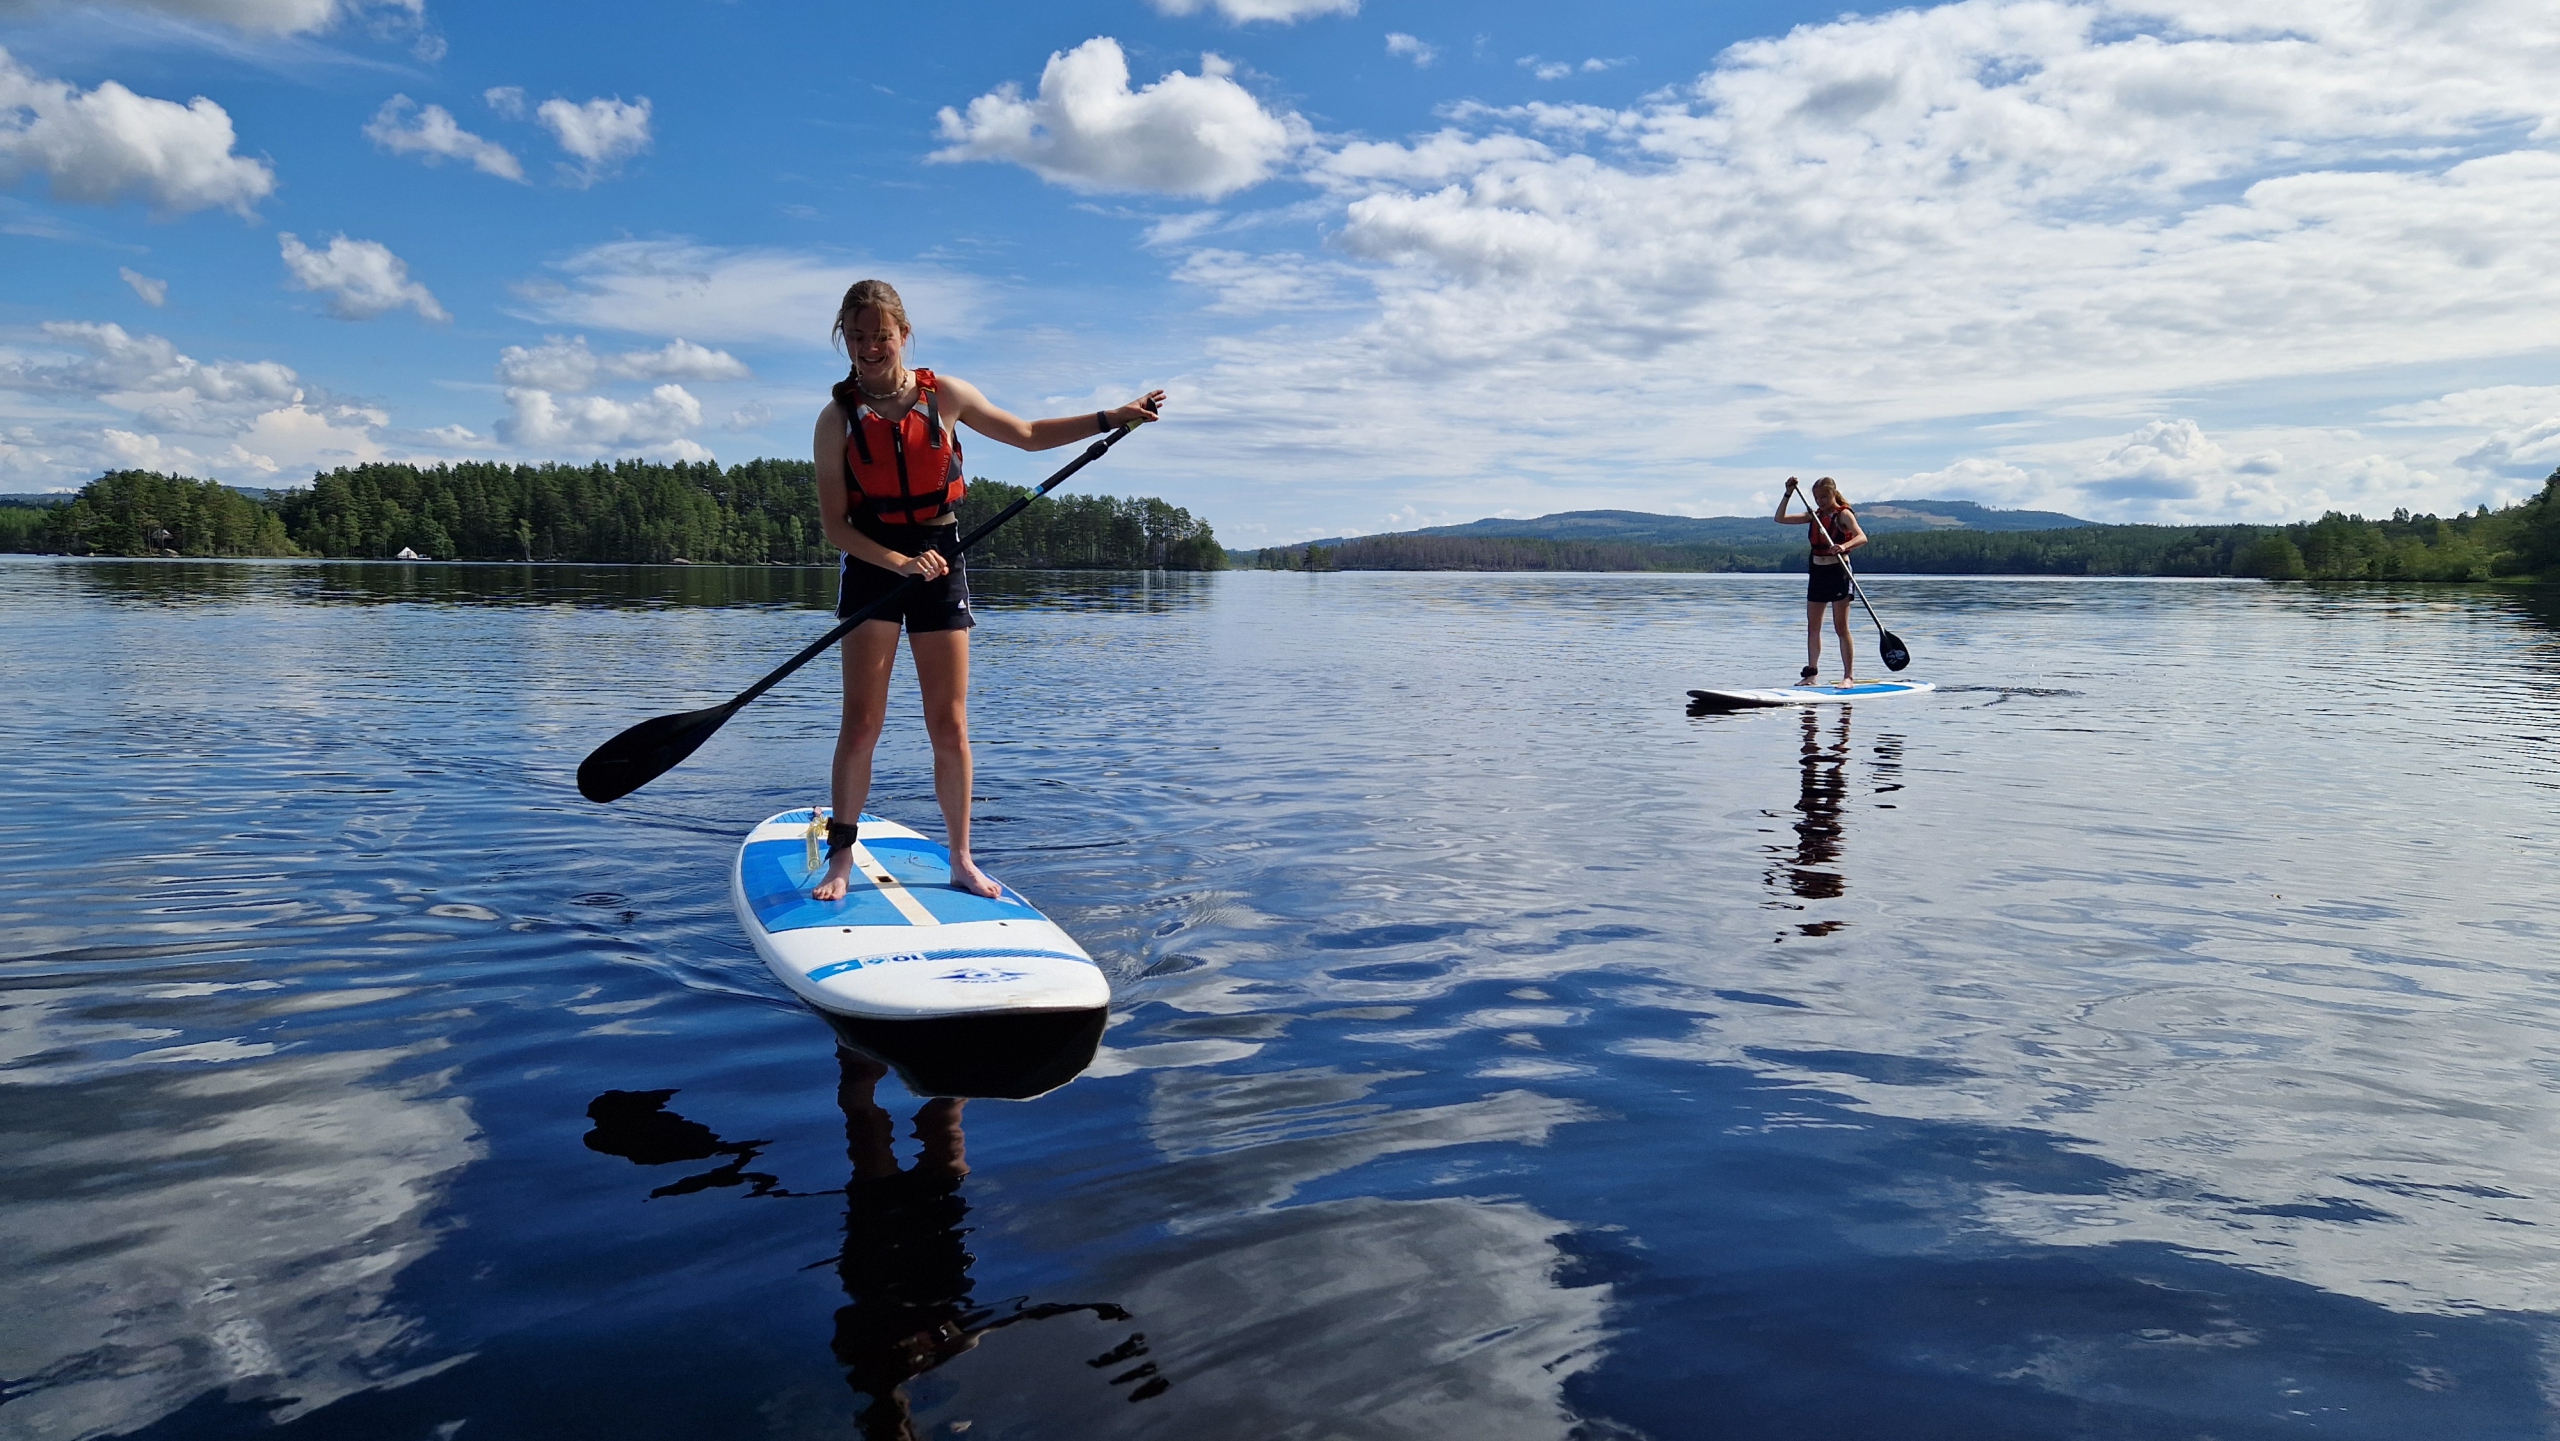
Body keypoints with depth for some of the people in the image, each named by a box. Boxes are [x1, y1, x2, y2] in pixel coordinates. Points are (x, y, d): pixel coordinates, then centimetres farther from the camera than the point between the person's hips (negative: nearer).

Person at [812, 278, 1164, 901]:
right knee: (861, 723, -5)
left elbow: (1029, 435, 11)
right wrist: (900, 562, -20)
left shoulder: (944, 394, 0)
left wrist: (1112, 418, 6)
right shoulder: (838, 417, -4)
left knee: (950, 728, 2)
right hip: (873, 568, -1)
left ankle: (961, 860, 14)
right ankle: (840, 858, 9)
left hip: (940, 566, 1)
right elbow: (833, 522, -6)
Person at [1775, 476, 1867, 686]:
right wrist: (1788, 494, -1)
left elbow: (1862, 537, -23)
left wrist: (1844, 546, -43)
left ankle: (1849, 675, -3)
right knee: (1812, 627, 9)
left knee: (1841, 627, -6)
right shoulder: (1814, 515, 11)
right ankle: (1811, 672, 18)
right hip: (1817, 572, 6)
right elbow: (1780, 519, 10)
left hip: (1838, 572, -6)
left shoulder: (1843, 514, -8)